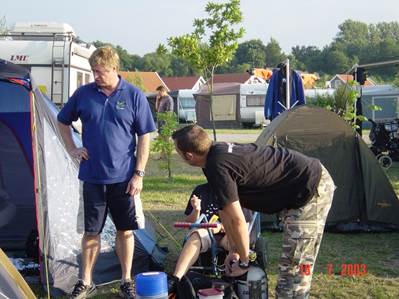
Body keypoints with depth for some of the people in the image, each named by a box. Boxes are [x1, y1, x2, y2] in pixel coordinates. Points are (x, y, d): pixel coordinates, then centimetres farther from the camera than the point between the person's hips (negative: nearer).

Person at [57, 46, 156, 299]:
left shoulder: (134, 96, -4)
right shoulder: (84, 94, 1)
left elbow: (144, 138, -3)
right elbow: (63, 121, 18)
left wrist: (139, 174, -7)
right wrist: (72, 149, 6)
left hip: (123, 178, -1)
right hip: (92, 177, 1)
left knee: (125, 230, 9)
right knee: (91, 231, 9)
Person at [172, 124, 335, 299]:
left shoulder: (217, 168, -24)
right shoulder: (219, 151, 6)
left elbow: (237, 220, -19)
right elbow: (225, 212, 13)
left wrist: (243, 261, -5)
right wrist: (235, 250, 15)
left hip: (313, 189, -10)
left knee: (293, 267, -7)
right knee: (292, 264, 18)